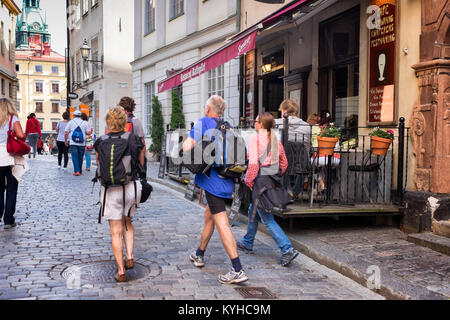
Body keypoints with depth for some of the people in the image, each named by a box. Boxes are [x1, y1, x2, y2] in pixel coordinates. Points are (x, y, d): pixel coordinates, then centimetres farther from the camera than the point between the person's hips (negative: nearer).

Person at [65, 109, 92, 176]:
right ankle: (80, 171, 21)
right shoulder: (85, 123, 5)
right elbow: (88, 132, -1)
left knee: (75, 157, -3)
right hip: (82, 143, 2)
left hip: (73, 143, -2)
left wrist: (66, 141, 14)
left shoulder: (70, 122, 4)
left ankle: (77, 171, -15)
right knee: (80, 157, 12)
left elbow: (66, 133, 1)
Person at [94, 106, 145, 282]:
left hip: (111, 190, -2)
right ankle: (130, 257, 11)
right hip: (132, 187, 2)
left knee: (116, 232, 6)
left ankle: (121, 271, 8)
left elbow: (99, 165, 8)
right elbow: (141, 164, 7)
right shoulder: (134, 139, -4)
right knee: (127, 223, 25)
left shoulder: (100, 142, -5)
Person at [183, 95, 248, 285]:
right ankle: (199, 255, 40)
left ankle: (238, 271, -15)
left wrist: (187, 141, 12)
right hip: (227, 179, 8)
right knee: (209, 216, 24)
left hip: (212, 179, -7)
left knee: (222, 223, -10)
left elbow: (187, 148, -11)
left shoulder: (203, 123, -4)